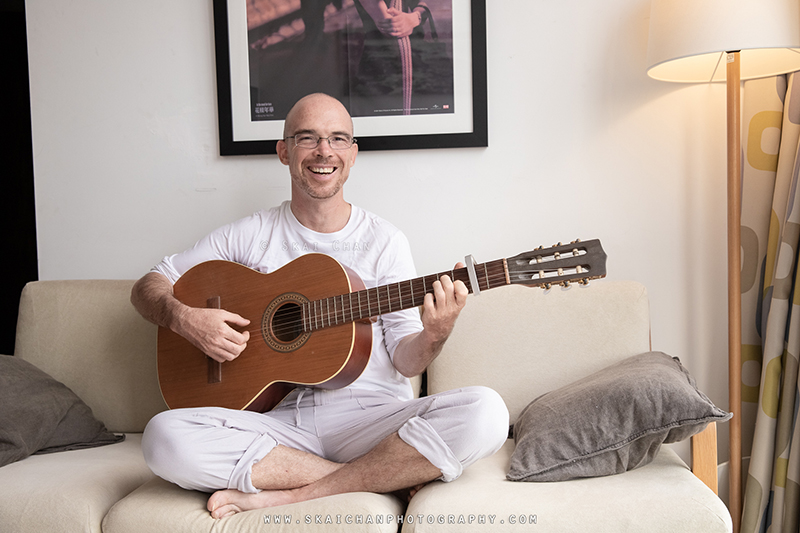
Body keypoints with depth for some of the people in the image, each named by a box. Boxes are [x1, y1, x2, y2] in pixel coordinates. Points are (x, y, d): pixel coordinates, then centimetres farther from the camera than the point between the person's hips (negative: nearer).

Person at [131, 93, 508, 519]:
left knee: (485, 413, -27)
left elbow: (403, 362, 4)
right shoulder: (250, 236, 8)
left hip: (369, 416, 0)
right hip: (279, 418, 1)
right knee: (164, 437, -27)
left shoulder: (384, 241, 6)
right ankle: (383, 478, -16)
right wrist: (184, 318, -9)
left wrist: (433, 338, -18)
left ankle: (283, 496, -19)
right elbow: (147, 287, 13)